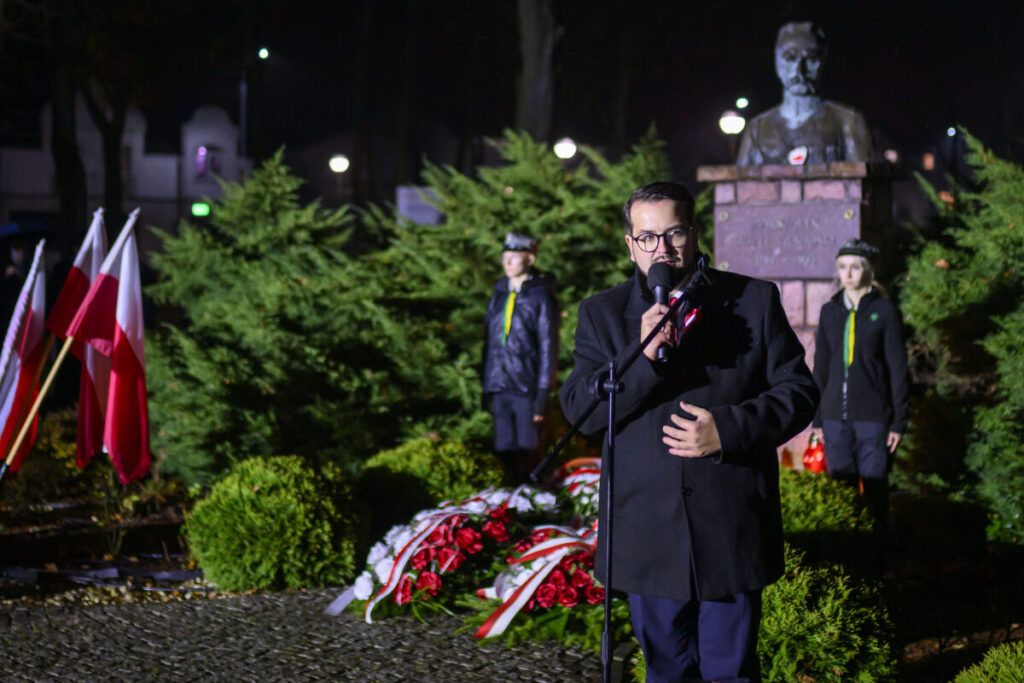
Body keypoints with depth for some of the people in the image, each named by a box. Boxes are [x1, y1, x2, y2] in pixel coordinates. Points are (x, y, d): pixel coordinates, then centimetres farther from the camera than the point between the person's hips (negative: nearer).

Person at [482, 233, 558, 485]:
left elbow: (548, 348, -7)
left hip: (526, 388, -5)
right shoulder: (500, 294, 12)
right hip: (500, 388, 5)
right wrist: (486, 387, 12)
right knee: (506, 451, 8)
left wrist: (542, 396, -11)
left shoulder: (541, 297, -6)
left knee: (528, 451, -1)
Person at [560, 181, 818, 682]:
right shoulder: (602, 314, 5)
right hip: (648, 536, 1)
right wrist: (642, 356, -21)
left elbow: (798, 392, 1)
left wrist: (728, 430, -16)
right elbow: (578, 410, -5)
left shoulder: (755, 301, 3)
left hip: (732, 534, -1)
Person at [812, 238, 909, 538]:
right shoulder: (830, 311, 9)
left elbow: (898, 369, -2)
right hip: (836, 416, 3)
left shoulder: (884, 311, -2)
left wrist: (899, 422, -5)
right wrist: (818, 418, 10)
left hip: (873, 415, -3)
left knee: (874, 487, 0)